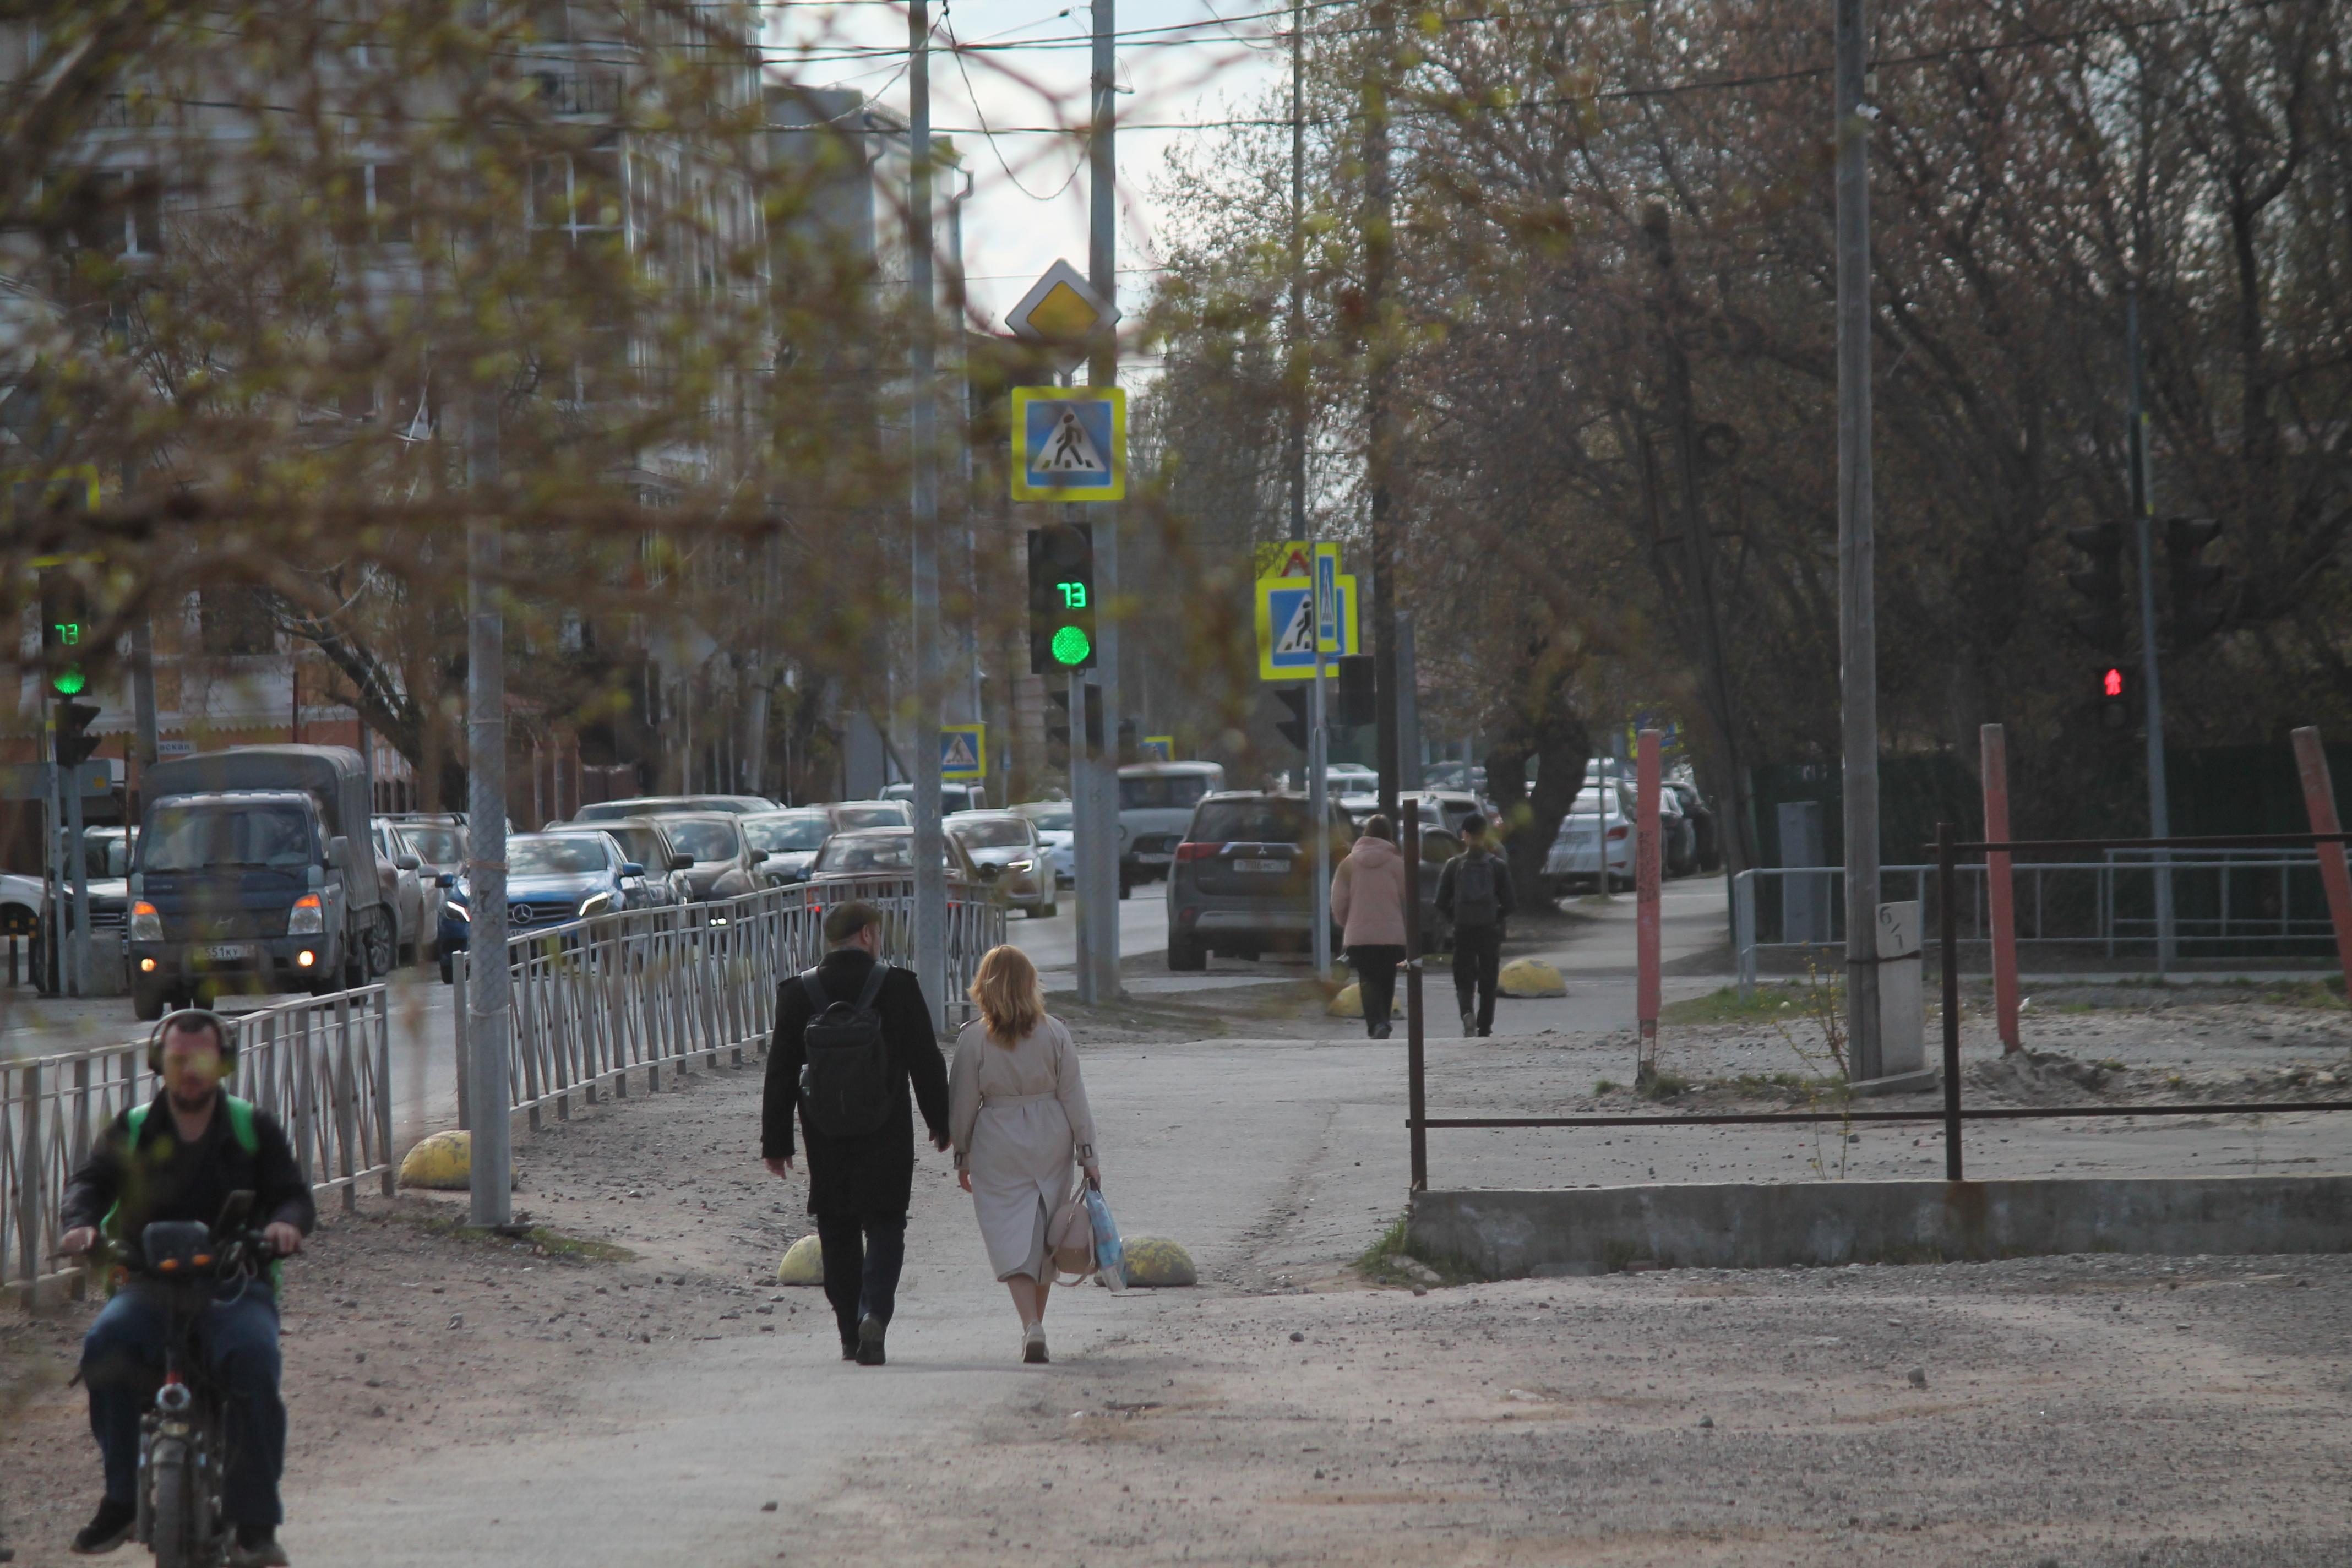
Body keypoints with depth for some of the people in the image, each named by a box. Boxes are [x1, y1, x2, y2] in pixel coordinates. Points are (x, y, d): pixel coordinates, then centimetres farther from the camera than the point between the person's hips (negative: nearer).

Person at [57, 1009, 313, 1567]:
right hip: (149, 1284, 1)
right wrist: (82, 1222, -21)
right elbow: (92, 1180, 2)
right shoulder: (133, 1130, 13)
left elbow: (293, 1192, 5)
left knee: (253, 1357, -33)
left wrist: (287, 1223, -19)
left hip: (236, 1286, -1)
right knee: (104, 1345, -31)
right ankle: (120, 1499, -19)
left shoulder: (252, 1128, 11)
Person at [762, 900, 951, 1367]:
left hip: (826, 1138, 2)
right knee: (884, 1228, 4)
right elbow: (926, 1061, -2)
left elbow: (781, 1073, 1)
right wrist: (941, 1122, 11)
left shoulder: (798, 992, -1)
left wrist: (775, 1142, 7)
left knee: (838, 1234, 13)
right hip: (886, 1136, -2)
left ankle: (850, 1335, 16)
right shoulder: (899, 987, -6)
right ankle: (874, 1314, -17)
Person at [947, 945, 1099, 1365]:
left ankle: (1031, 1325, -21)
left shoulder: (974, 1039, -10)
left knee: (1010, 1237, -3)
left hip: (998, 1144, -3)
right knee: (1044, 1234, 16)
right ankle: (1035, 1324, 27)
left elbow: (964, 1104, -3)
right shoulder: (1054, 1033, -4)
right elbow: (1073, 1096, -1)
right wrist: (1087, 1153, 6)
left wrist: (962, 1157, 9)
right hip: (1050, 1141, 3)